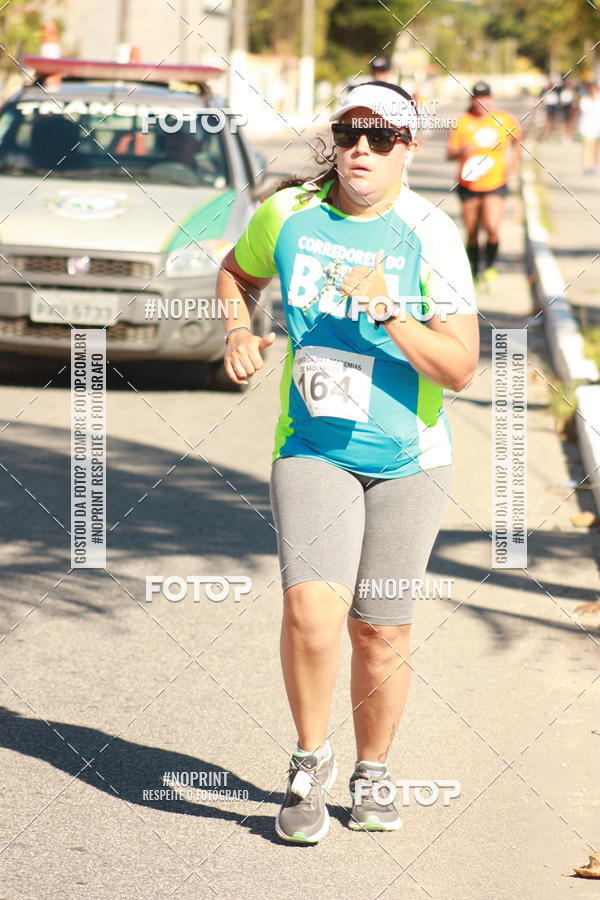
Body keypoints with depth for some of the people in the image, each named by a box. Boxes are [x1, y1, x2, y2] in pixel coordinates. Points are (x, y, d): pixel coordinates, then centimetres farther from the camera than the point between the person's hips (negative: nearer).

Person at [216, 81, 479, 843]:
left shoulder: (431, 236, -10)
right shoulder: (288, 212, -2)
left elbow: (460, 368, -15)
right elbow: (237, 271, 21)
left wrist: (390, 315, -27)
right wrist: (238, 332, 3)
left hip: (408, 460, -1)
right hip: (311, 452, 1)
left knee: (381, 634, 6)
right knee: (312, 608, -19)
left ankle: (371, 778, 29)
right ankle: (310, 760, 5)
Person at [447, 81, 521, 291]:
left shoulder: (504, 120, -2)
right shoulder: (461, 122, -4)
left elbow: (517, 138, 19)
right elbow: (450, 153, -3)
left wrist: (513, 160, 7)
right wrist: (462, 151, -24)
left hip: (496, 184, -1)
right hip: (468, 185, 1)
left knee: (492, 228, -17)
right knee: (471, 233, 8)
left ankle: (490, 268, 6)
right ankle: (474, 272, 27)